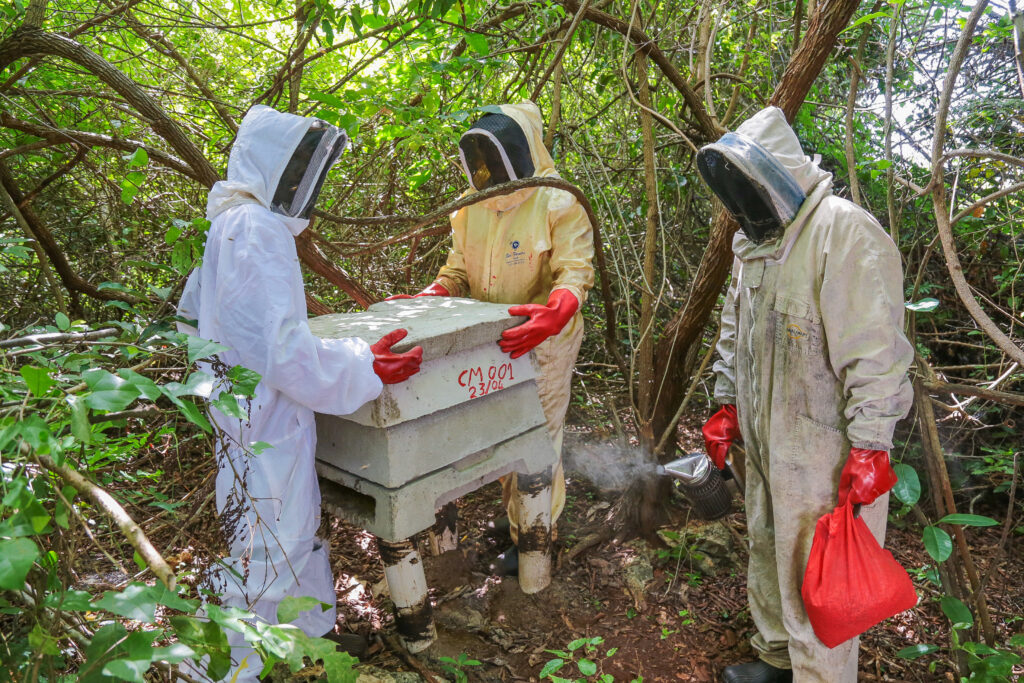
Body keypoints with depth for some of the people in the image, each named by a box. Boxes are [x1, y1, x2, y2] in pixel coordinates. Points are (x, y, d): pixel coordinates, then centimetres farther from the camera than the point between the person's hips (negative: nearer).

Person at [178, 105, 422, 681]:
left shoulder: (230, 223, 12)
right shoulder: (256, 229, -21)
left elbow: (193, 318, 22)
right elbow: (281, 348, -28)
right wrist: (363, 367, -23)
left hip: (263, 420, 11)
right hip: (265, 426, -11)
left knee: (299, 528, 23)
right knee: (261, 556, 4)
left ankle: (321, 630, 41)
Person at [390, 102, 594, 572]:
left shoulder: (558, 203, -12)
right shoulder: (473, 204, 8)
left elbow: (575, 270, -20)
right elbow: (458, 269, 12)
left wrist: (555, 313, -39)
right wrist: (425, 300, -5)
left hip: (541, 345, -6)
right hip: (489, 342, 6)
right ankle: (511, 511, 38)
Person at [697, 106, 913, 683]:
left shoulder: (845, 233, -17)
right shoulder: (755, 240, 11)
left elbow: (875, 352, -21)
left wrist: (870, 448, -21)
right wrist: (727, 405, 17)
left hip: (821, 445, -9)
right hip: (764, 437, 9)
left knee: (813, 575, 2)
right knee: (768, 551, 22)